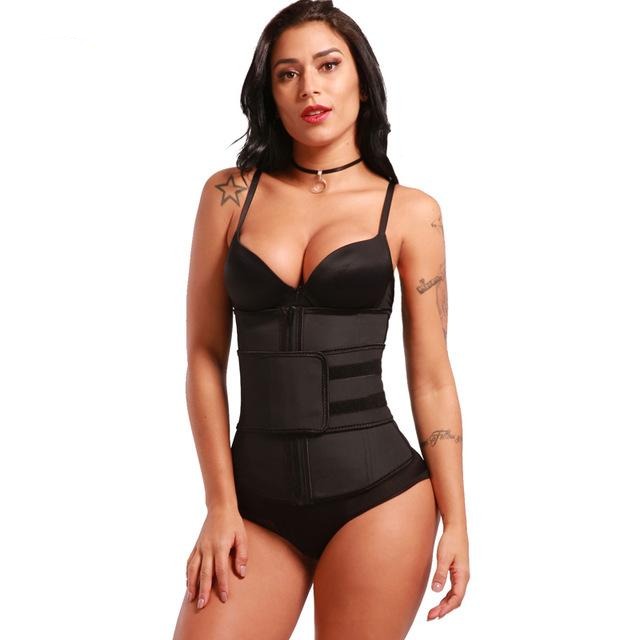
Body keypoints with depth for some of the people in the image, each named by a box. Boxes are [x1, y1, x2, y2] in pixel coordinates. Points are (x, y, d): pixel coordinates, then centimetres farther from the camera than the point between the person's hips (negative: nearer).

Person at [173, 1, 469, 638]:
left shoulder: (410, 212, 2)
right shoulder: (230, 195, 4)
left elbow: (431, 377, 3)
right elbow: (205, 355, 4)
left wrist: (456, 520, 2)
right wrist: (220, 505, -1)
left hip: (378, 490, -1)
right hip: (257, 495, 2)